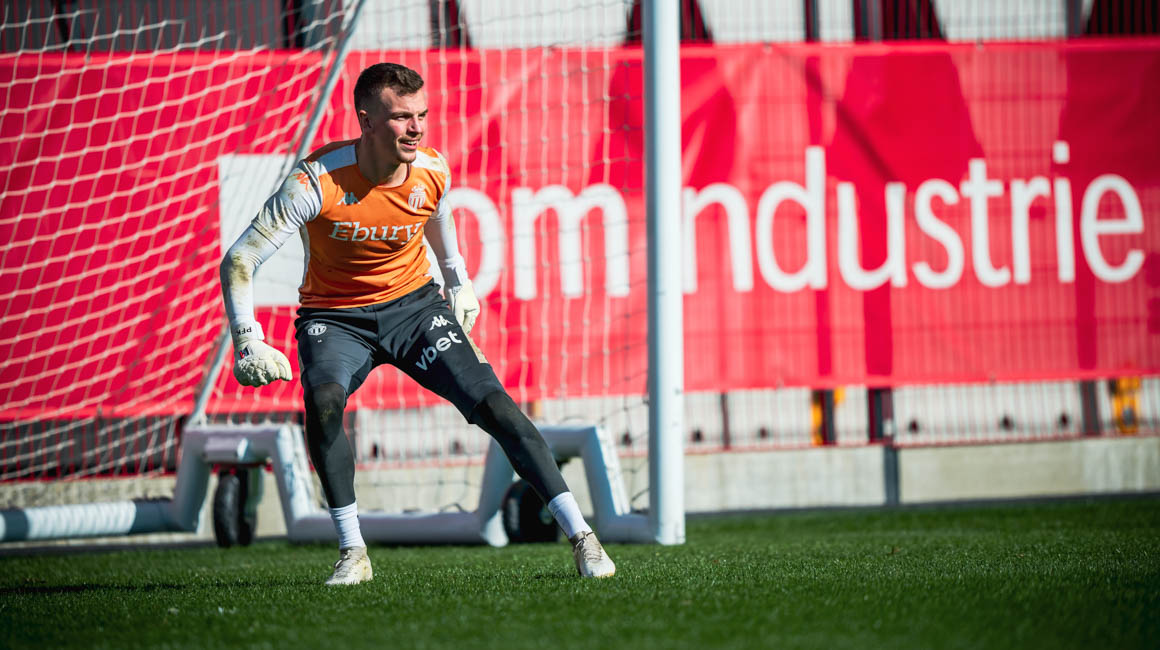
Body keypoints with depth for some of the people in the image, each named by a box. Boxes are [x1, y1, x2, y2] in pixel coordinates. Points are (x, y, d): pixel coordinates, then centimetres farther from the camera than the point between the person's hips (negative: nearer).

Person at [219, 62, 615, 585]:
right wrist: (247, 341, -32)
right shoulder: (316, 182, -25)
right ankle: (353, 555, -21)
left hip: (414, 305, 2)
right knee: (323, 400, -33)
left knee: (492, 404, -14)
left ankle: (581, 537, -6)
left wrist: (458, 283, 23)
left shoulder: (433, 172, -13)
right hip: (334, 318, -2)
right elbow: (238, 261, -22)